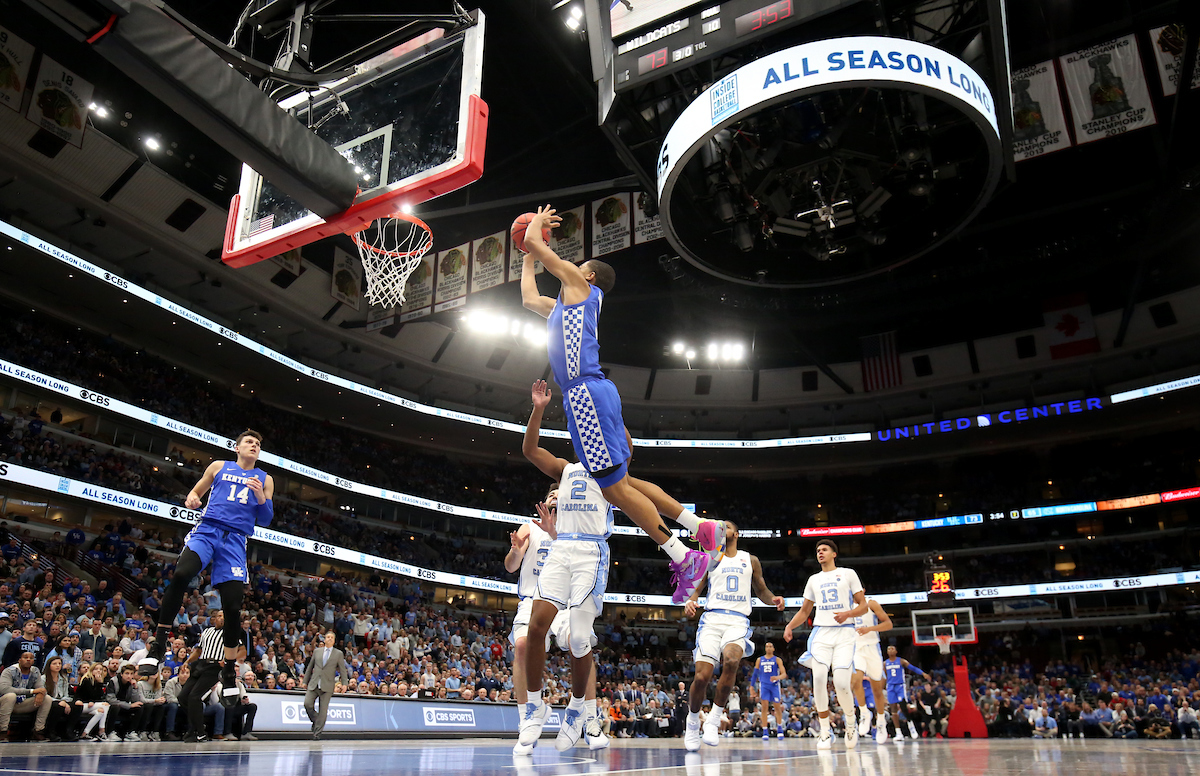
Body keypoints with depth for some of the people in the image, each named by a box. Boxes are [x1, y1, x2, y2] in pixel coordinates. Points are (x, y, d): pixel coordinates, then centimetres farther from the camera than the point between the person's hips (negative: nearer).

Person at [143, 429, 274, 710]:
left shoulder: (264, 479, 17)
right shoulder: (219, 467, 16)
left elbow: (266, 520, 13)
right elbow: (196, 491, 23)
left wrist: (260, 496, -6)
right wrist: (191, 499, -1)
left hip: (235, 540, 1)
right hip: (207, 529, -1)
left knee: (233, 607, -5)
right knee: (180, 575, -30)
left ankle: (229, 672, 10)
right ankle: (159, 645, -16)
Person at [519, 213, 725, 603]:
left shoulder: (580, 285, 5)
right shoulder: (565, 303, 28)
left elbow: (533, 241, 6)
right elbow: (528, 299, 42)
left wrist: (537, 222, 26)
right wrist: (528, 258, 46)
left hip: (587, 392, -10)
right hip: (588, 394, 10)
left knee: (616, 488, -10)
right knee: (622, 484, 10)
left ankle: (684, 559, -7)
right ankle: (700, 527, 13)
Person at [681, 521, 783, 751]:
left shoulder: (751, 560, 17)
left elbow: (761, 589, 23)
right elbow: (695, 589, 12)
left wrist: (773, 599, 0)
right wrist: (690, 601, -11)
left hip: (738, 620, 0)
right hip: (712, 618, 0)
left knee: (731, 660, -32)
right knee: (702, 676, -14)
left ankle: (714, 718, -16)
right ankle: (692, 721, 15)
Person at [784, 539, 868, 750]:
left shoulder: (848, 574, 9)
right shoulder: (814, 580, 19)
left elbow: (863, 605, 5)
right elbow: (805, 610, 22)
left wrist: (848, 614, -16)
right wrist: (790, 626, 5)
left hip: (844, 632, -3)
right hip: (821, 632, 3)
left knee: (841, 683, -15)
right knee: (819, 678, -17)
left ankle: (851, 724, 14)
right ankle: (825, 731, -4)